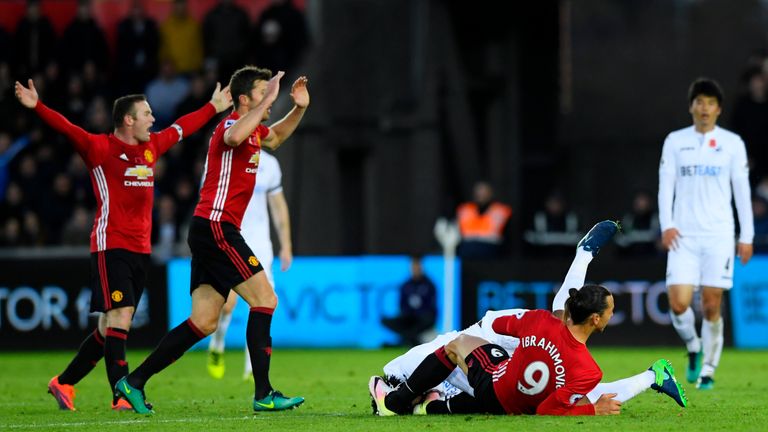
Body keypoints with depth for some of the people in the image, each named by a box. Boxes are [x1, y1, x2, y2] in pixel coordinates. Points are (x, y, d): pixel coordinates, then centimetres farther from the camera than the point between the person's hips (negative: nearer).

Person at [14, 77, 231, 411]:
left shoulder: (151, 146, 15)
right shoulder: (100, 148, -6)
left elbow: (182, 128, 30)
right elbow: (68, 130, -19)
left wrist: (213, 108, 43)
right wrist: (37, 107, -35)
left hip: (140, 250, 7)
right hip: (111, 247, -7)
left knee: (111, 326, 8)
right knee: (119, 316, -15)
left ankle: (63, 383, 19)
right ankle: (122, 394, -17)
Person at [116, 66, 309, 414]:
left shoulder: (253, 131, 18)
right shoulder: (231, 126, -11)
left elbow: (275, 137, 41)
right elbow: (233, 138, -38)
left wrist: (299, 108, 25)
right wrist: (266, 101, -34)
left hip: (212, 232, 10)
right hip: (216, 227, -10)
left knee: (204, 322, 6)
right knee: (264, 299, -11)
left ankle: (134, 382, 8)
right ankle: (263, 394, -13)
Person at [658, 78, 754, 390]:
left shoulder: (732, 143, 5)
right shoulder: (675, 141, 8)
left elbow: (742, 191, 6)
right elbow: (666, 185, 6)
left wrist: (747, 236, 2)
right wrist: (666, 225, -8)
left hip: (719, 236, -1)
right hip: (683, 236, 1)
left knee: (711, 306, -4)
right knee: (679, 303, -11)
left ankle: (708, 370, 9)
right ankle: (693, 348, 17)